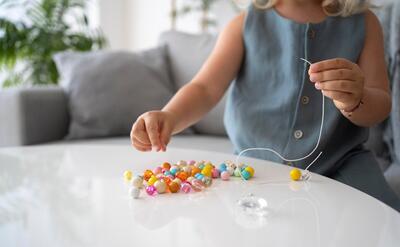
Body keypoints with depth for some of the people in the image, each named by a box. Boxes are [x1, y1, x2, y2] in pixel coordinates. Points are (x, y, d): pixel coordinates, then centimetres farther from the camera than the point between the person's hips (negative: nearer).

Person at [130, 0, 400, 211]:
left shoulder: (364, 22, 0)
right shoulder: (245, 24, -2)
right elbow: (205, 89, -10)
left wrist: (354, 101, -28)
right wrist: (168, 117, -32)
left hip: (342, 163, 0)